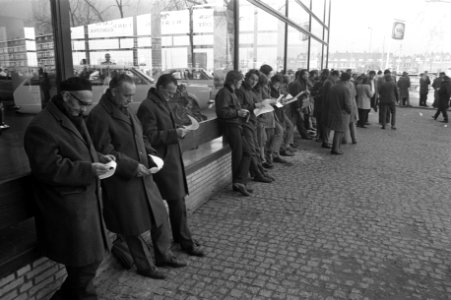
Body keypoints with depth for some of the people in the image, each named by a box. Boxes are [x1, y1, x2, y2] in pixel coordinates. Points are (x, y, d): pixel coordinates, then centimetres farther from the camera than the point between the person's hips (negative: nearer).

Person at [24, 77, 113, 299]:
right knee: (84, 265, 3)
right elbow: (48, 169, -23)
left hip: (85, 201, 10)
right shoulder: (41, 128, -18)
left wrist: (99, 158, 5)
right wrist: (89, 170, -25)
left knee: (91, 258, 18)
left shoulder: (73, 118, 14)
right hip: (68, 209, -10)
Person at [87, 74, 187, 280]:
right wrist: (132, 166, -20)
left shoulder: (125, 110, 11)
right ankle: (144, 266, 30)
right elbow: (104, 151, -19)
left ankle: (164, 255, 36)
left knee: (160, 215, 15)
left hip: (142, 176, 8)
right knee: (133, 227, 9)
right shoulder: (99, 116, -16)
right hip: (121, 181, -8)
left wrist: (151, 154, 3)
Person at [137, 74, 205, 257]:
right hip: (163, 161, -10)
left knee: (176, 200, 15)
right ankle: (186, 242, 9)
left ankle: (179, 236, 29)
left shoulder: (161, 103, 16)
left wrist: (178, 132, 8)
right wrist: (174, 133, -21)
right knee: (177, 201, -4)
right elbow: (151, 137, -19)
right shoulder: (147, 107, -14)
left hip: (171, 158, 10)